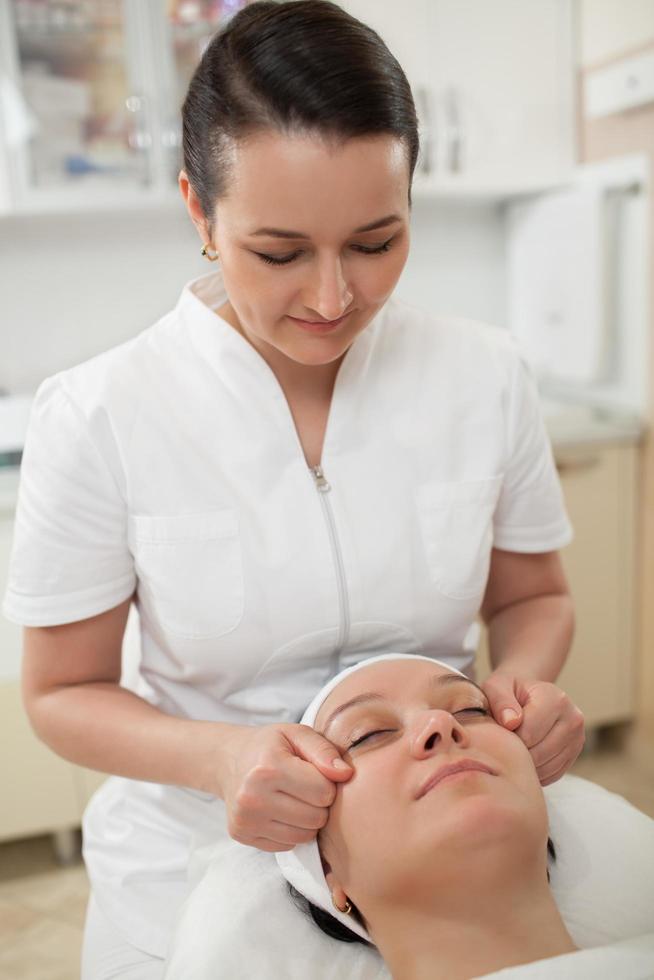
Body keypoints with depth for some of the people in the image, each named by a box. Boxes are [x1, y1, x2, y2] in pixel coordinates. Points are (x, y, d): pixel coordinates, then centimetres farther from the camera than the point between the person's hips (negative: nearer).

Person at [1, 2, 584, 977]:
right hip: (196, 886, -1)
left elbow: (532, 597, 2)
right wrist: (221, 756, -27)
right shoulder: (96, 419, -19)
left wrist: (525, 680, -20)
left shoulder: (488, 377, -13)